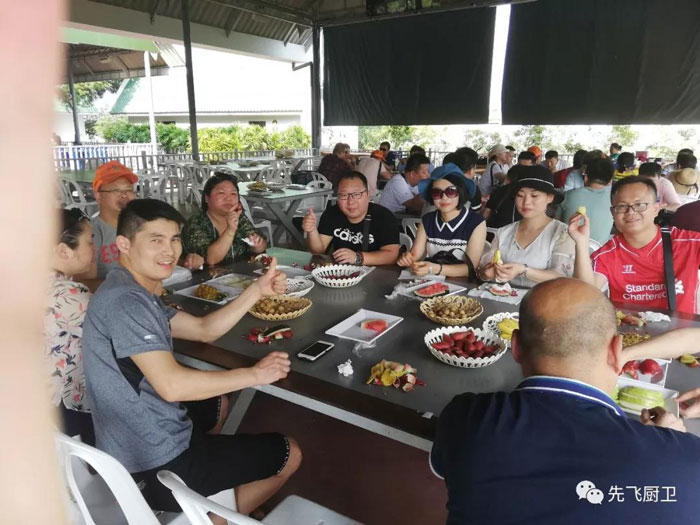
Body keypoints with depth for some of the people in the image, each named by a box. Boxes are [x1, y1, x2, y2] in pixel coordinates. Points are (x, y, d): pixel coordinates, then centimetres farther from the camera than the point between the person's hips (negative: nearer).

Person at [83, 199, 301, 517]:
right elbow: (171, 384, -30)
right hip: (158, 467, -9)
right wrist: (255, 374, -20)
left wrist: (258, 290, -2)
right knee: (289, 453, 6)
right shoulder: (124, 302, -24)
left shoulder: (136, 295, 9)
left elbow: (204, 330, 9)